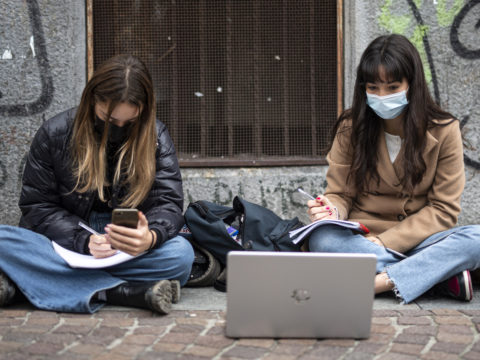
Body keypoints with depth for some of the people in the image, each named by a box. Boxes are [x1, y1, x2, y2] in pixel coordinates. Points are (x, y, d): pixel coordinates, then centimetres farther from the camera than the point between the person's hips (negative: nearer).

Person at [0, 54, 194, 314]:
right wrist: (84, 241, -23)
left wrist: (151, 237, -33)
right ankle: (128, 292, -36)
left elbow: (168, 204, -7)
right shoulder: (54, 134, -4)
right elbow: (37, 207, -4)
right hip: (66, 244, 0)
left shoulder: (155, 137, -1)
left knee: (181, 253, -31)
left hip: (129, 251, 1)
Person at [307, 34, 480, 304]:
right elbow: (341, 194, 5)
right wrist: (332, 210, -21)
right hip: (361, 240, 1)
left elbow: (444, 210, -4)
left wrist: (385, 241, -15)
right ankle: (442, 276, -29)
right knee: (322, 240, -34)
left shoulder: (443, 130, -2)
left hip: (417, 240, 0)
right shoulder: (351, 128, 1)